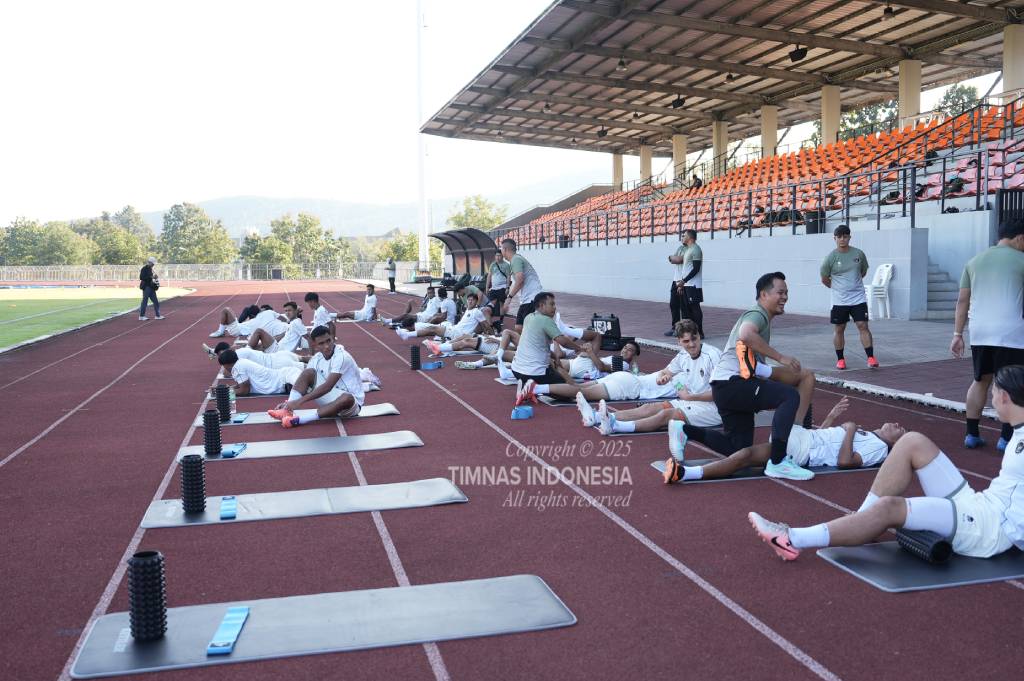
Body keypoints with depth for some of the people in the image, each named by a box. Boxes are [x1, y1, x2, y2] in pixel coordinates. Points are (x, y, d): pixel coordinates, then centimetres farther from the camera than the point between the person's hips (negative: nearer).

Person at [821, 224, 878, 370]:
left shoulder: (859, 254, -1)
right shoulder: (830, 258, -7)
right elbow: (824, 279, 4)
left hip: (858, 299, 1)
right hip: (839, 301, -1)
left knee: (863, 326, -5)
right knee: (838, 329, 5)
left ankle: (870, 358, -4)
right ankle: (840, 359, 17)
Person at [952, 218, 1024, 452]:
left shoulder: (975, 261, 13)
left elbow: (962, 301, 12)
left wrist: (957, 334, 14)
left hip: (980, 333, 5)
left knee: (981, 380, 16)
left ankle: (972, 434, 16)